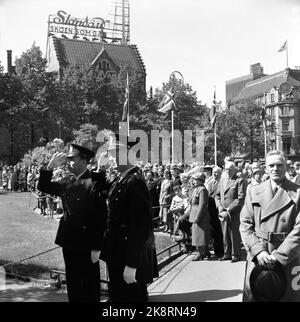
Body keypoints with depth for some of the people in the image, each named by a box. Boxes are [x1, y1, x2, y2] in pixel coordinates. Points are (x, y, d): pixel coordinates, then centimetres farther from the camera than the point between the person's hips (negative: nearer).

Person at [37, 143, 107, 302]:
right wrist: (50, 166, -4)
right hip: (69, 243, 7)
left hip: (87, 245, -7)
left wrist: (97, 248, -18)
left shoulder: (94, 183, -15)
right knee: (72, 283, 18)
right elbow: (43, 187, 11)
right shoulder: (68, 183, 8)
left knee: (90, 285, 7)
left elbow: (101, 217, -18)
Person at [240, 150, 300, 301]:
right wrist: (258, 251, -11)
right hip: (257, 259, 2)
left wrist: (279, 255, -14)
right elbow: (245, 226, 3)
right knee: (252, 296, 6)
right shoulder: (254, 192, 6)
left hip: (287, 260, -2)